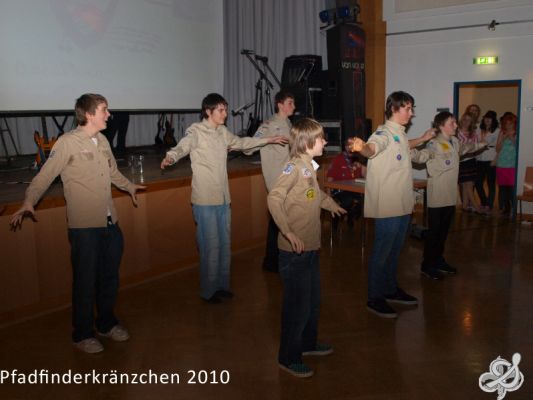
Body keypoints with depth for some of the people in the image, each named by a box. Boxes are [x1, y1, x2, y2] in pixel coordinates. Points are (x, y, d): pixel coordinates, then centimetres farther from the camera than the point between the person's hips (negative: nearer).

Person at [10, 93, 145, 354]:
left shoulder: (102, 140, 9)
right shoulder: (67, 143, -12)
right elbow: (44, 176, -15)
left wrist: (130, 187, 38)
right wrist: (28, 203, -29)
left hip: (110, 222, 7)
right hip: (84, 225, -6)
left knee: (110, 278, 16)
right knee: (85, 281, 5)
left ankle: (106, 323, 35)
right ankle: (83, 334, 23)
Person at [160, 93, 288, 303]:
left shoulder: (222, 132, 11)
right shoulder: (196, 131, -12)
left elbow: (241, 142, 27)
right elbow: (182, 146, -29)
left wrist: (268, 140, 33)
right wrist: (170, 157, -51)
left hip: (223, 198, 8)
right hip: (205, 200, -8)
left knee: (225, 244, 14)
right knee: (211, 246, -2)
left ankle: (222, 285, 29)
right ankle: (208, 291, 15)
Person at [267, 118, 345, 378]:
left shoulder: (310, 166, 9)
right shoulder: (295, 166, -18)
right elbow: (274, 198, -28)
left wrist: (331, 205, 42)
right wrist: (288, 232, -34)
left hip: (311, 247, 9)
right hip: (295, 250, -9)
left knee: (313, 300, 22)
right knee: (297, 304, 2)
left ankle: (308, 343, 40)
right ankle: (288, 358, 18)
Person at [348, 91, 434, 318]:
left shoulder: (400, 134, 13)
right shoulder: (384, 132, -17)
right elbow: (373, 148, -41)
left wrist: (422, 139, 43)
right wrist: (361, 147, -63)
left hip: (403, 204, 9)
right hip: (387, 206, -9)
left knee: (394, 250, 20)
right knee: (382, 252, 0)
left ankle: (391, 290, 35)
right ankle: (374, 299, 13)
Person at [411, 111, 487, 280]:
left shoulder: (454, 142, 10)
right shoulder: (434, 144, -17)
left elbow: (465, 148, 33)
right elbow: (422, 156, -35)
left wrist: (480, 144, 49)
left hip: (451, 196, 8)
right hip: (437, 197, -8)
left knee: (444, 230, 16)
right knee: (434, 231, -1)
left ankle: (438, 260, 30)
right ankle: (427, 265, 9)